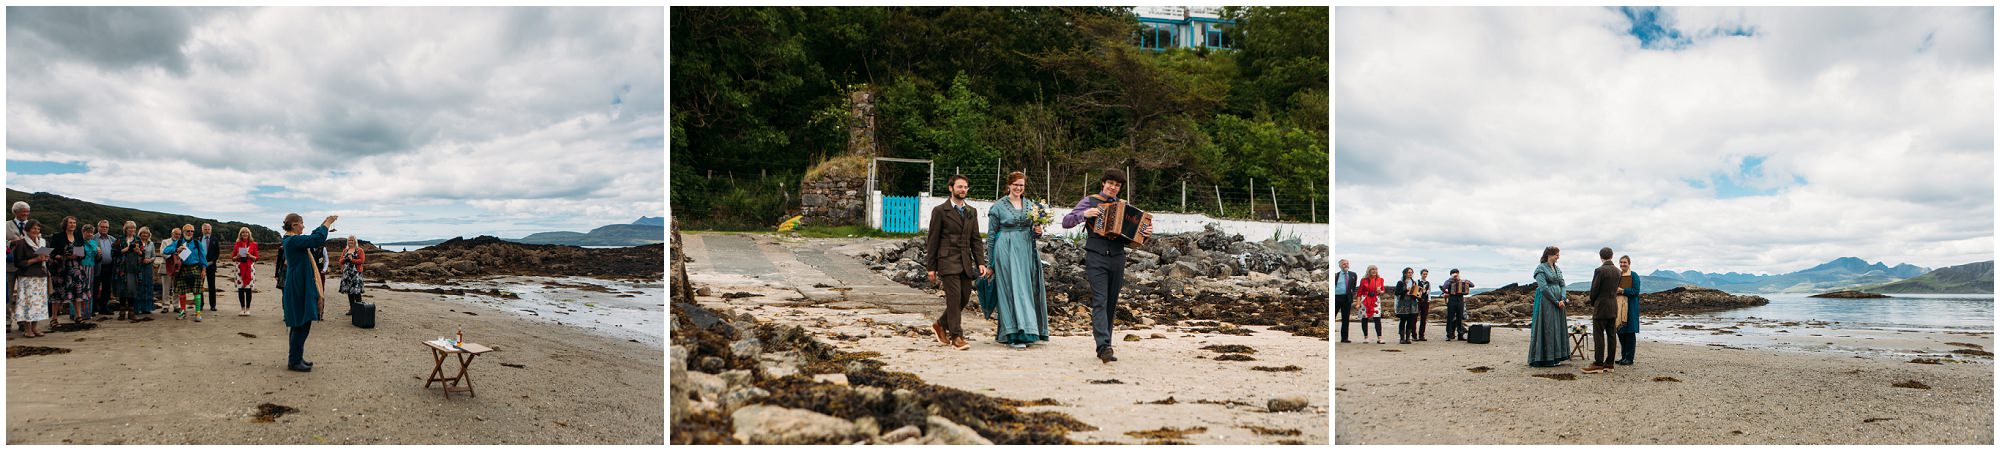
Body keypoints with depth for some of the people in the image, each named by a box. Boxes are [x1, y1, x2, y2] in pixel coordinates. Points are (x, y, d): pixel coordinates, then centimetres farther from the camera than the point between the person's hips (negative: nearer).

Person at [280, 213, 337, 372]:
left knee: (300, 325, 16)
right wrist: (327, 223, -15)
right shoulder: (293, 240, -18)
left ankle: (296, 358, 24)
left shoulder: (291, 240, 13)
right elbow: (317, 239, -28)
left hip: (299, 287, 11)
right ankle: (294, 362, 0)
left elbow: (313, 238, 26)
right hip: (299, 288, -11)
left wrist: (325, 223, 20)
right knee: (302, 325, -6)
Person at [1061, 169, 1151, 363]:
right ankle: (1104, 346, -25)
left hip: (1117, 258, 4)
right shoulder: (1090, 201, 5)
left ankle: (1103, 348, 12)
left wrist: (1144, 233, -5)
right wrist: (1084, 214, -16)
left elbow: (1129, 238, 14)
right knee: (1100, 301, -15)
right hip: (1096, 258, -4)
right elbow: (1066, 222, 0)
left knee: (1111, 304, 6)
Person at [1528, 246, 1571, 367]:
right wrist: (1556, 301, -14)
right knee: (1546, 329, -6)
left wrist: (1563, 299, -7)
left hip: (1558, 302, 7)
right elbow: (1543, 287, -16)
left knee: (1557, 329, 7)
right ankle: (1543, 358, -2)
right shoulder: (1541, 268, -8)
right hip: (1546, 302, -7)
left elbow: (1562, 285, 11)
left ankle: (1555, 357, 13)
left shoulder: (1557, 269, 15)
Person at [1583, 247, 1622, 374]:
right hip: (1614, 306, 8)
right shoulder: (1617, 271, 8)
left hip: (1601, 306, -7)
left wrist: (1592, 304, 5)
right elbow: (1616, 288, 12)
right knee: (1611, 335, 8)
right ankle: (1610, 363, 11)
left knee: (1598, 335, -6)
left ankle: (1598, 364, -9)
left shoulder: (1600, 270, -14)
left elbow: (1594, 289, -11)